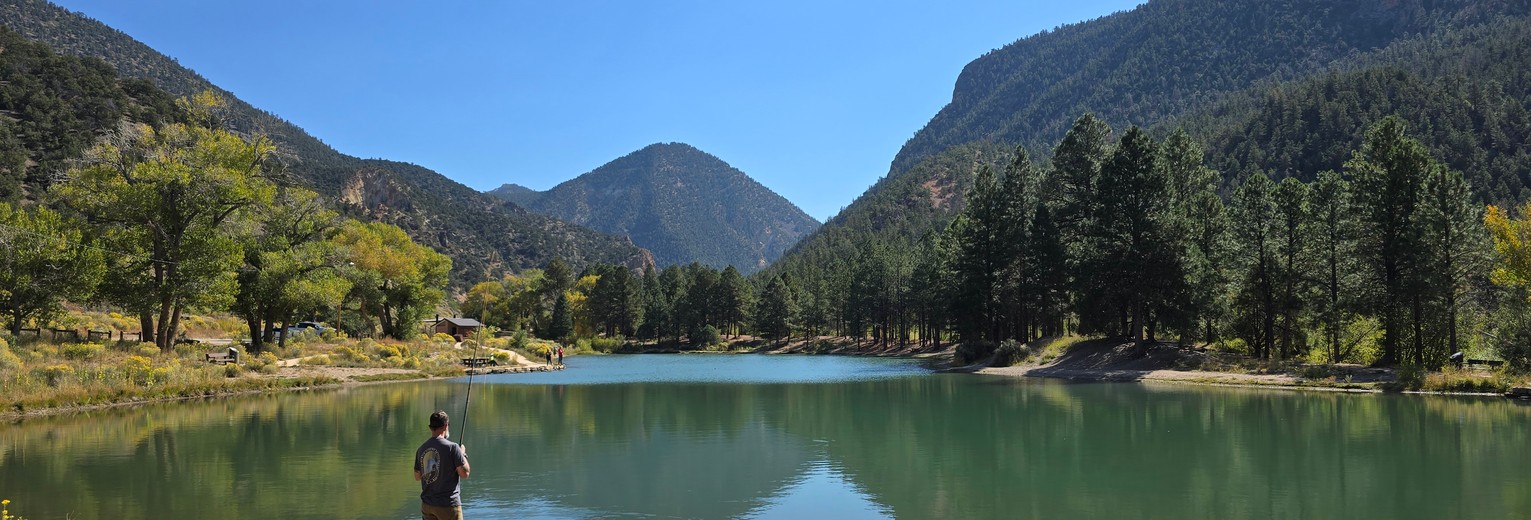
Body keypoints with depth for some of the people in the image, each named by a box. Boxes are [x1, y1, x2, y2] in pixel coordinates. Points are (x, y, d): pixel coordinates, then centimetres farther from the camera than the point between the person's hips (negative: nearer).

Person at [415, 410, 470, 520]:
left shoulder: (421, 449, 5)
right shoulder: (452, 447, -13)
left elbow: (417, 476, 15)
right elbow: (464, 473, -10)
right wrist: (463, 454, 5)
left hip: (427, 505, 6)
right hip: (448, 505, -5)